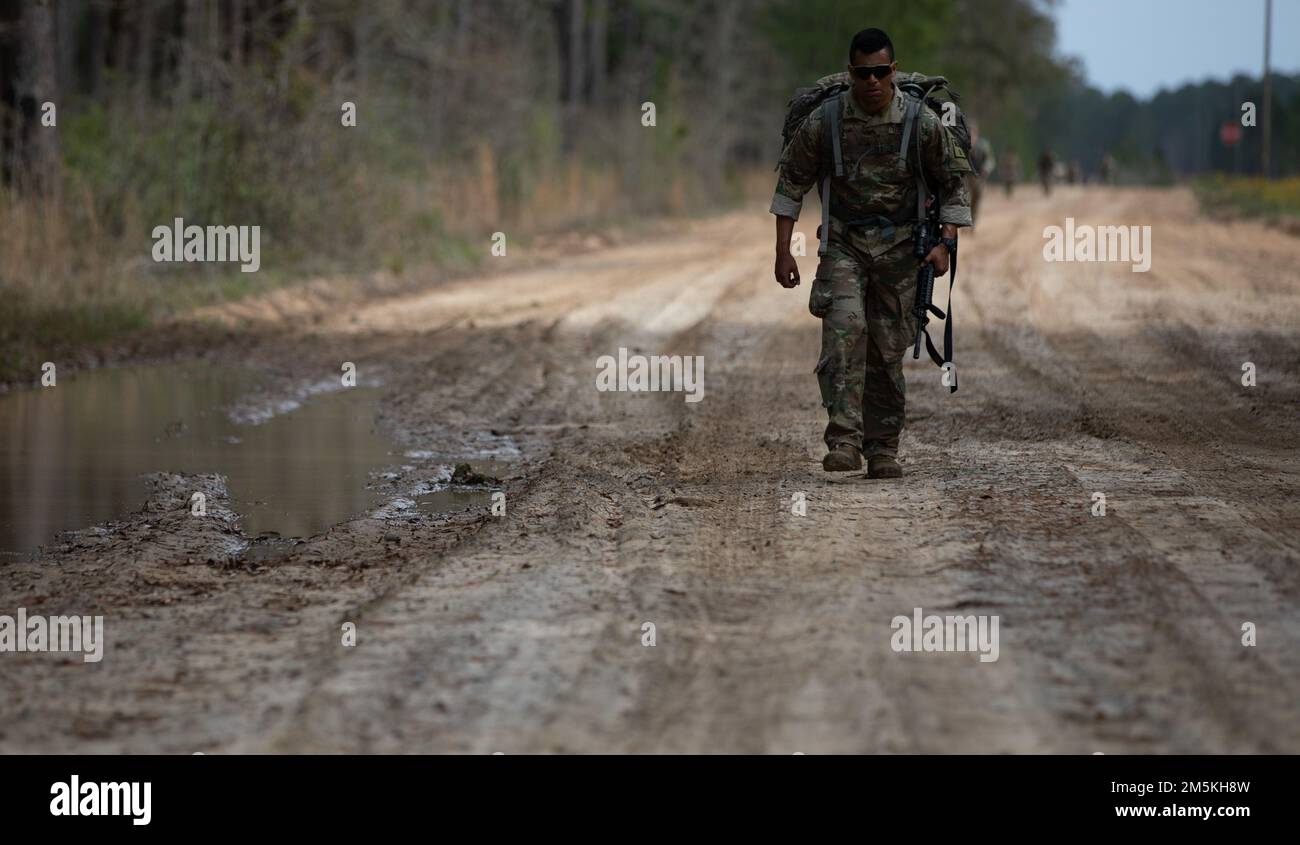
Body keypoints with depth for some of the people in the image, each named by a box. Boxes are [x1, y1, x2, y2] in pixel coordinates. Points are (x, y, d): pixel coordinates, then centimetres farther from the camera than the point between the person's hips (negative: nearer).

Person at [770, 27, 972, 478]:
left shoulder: (922, 124, -5)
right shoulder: (823, 121, -6)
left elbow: (953, 180, 6)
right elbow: (792, 180, 4)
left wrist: (945, 242, -5)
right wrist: (783, 251, 1)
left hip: (899, 247, 1)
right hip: (843, 242, -1)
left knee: (889, 349, 3)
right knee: (845, 328, -22)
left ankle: (883, 450, 15)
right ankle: (844, 441, -27)